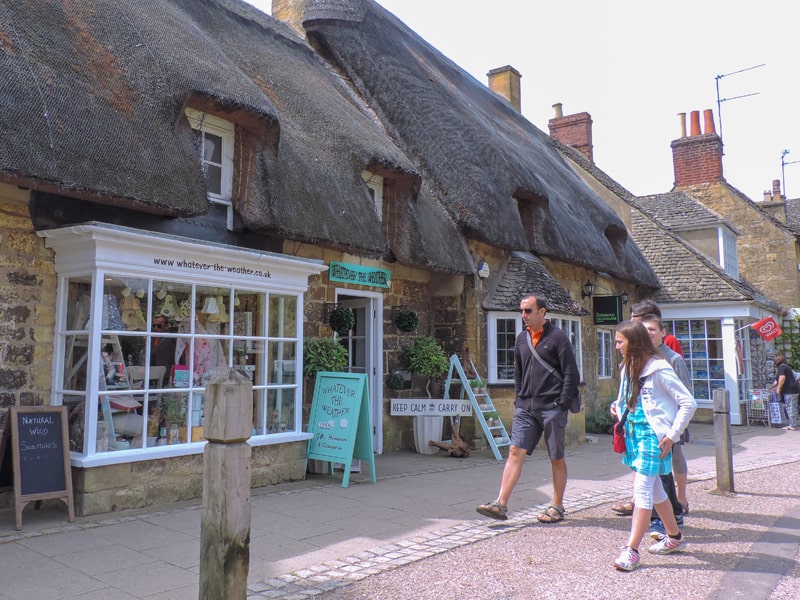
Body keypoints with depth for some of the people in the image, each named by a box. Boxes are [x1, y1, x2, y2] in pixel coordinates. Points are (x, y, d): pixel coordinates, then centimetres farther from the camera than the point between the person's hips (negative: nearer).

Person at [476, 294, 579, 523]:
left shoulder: (557, 337, -6)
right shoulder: (521, 339, 13)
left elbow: (571, 374, -7)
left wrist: (563, 404, -12)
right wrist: (519, 400, 12)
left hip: (551, 407, -5)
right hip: (526, 408, 5)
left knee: (557, 458, 6)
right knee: (515, 451, -3)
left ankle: (557, 507, 19)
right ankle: (501, 504, -4)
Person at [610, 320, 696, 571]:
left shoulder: (658, 369, -14)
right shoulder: (627, 368, 10)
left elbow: (688, 403, -14)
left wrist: (671, 436, -14)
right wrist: (618, 410, 3)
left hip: (653, 435, -8)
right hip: (633, 433, 9)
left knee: (642, 488, -10)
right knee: (654, 488, 17)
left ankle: (631, 550, -7)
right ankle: (674, 537, 34)